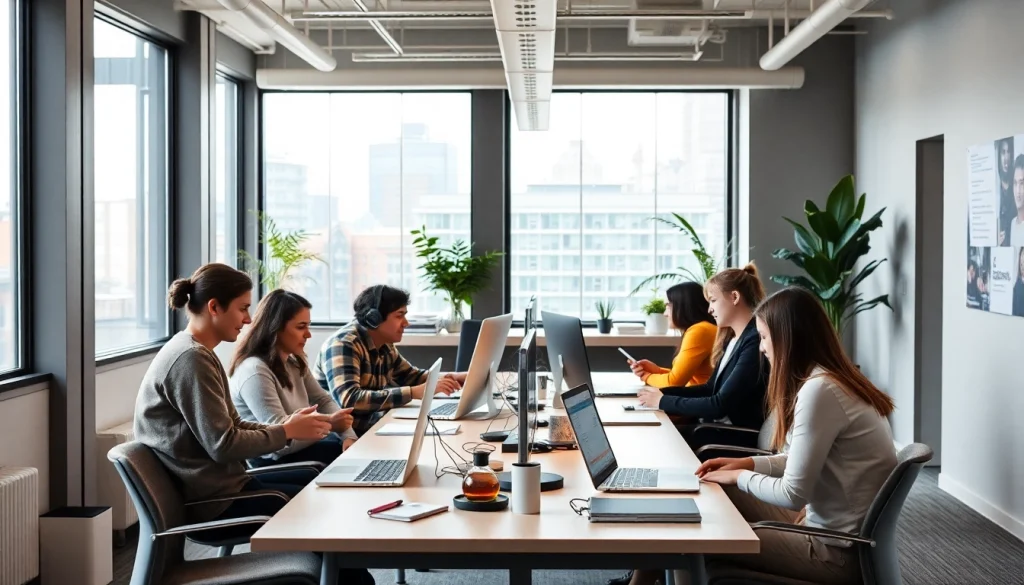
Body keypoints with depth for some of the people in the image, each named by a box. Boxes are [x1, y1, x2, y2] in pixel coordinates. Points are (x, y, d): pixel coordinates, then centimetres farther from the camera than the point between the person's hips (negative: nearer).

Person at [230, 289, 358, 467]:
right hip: (272, 461, -9)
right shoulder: (255, 371, -22)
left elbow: (324, 401, 8)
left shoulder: (295, 363, 9)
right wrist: (329, 424, -29)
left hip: (301, 444, 9)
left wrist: (349, 436, -8)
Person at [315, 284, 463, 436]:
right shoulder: (344, 344, -20)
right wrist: (414, 392, -33)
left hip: (372, 426, 8)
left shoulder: (384, 345, 4)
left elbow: (411, 376, 20)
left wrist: (454, 378, 3)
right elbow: (349, 400, -33)